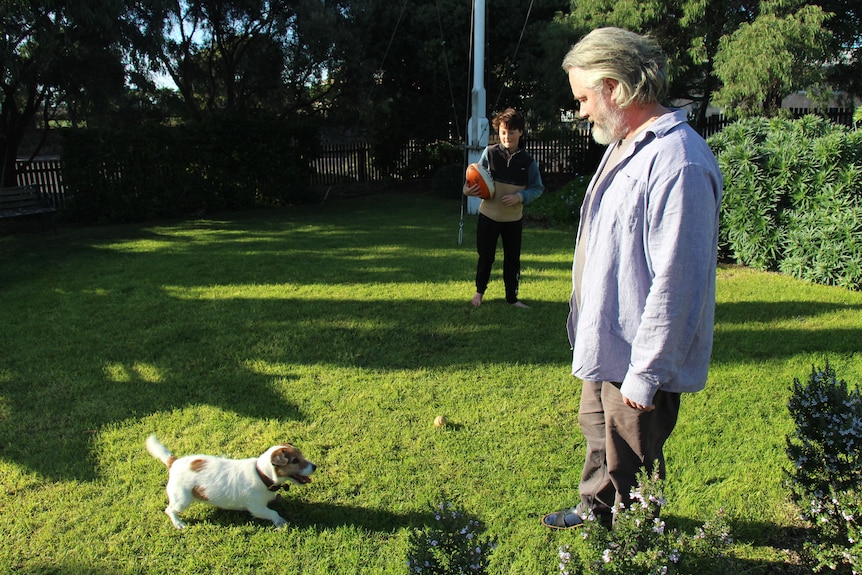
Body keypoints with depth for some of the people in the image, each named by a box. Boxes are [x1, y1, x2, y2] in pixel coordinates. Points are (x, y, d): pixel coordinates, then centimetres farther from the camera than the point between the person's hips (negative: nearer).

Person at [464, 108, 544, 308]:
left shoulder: (527, 161, -5)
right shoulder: (489, 153, -7)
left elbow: (538, 188, 0)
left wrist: (520, 196, -18)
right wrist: (469, 189, -25)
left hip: (514, 218, 1)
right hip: (488, 216, -1)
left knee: (513, 259, 10)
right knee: (486, 256, 11)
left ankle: (512, 297, 25)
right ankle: (479, 291, 33)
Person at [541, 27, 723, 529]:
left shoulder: (678, 163, -26)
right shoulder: (625, 146, 8)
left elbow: (676, 281, -27)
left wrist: (645, 373, -23)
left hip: (638, 361, -10)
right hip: (606, 343, 10)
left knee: (632, 468, 9)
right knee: (598, 430, 29)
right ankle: (596, 507, 52)